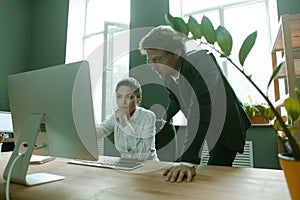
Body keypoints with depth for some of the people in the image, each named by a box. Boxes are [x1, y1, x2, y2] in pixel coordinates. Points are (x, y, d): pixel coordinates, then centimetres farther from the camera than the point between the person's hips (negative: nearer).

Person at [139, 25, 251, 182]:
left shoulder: (201, 59, -29)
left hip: (227, 127, -6)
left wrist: (189, 160, -46)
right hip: (206, 132, 7)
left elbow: (201, 107, -41)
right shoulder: (167, 75, -7)